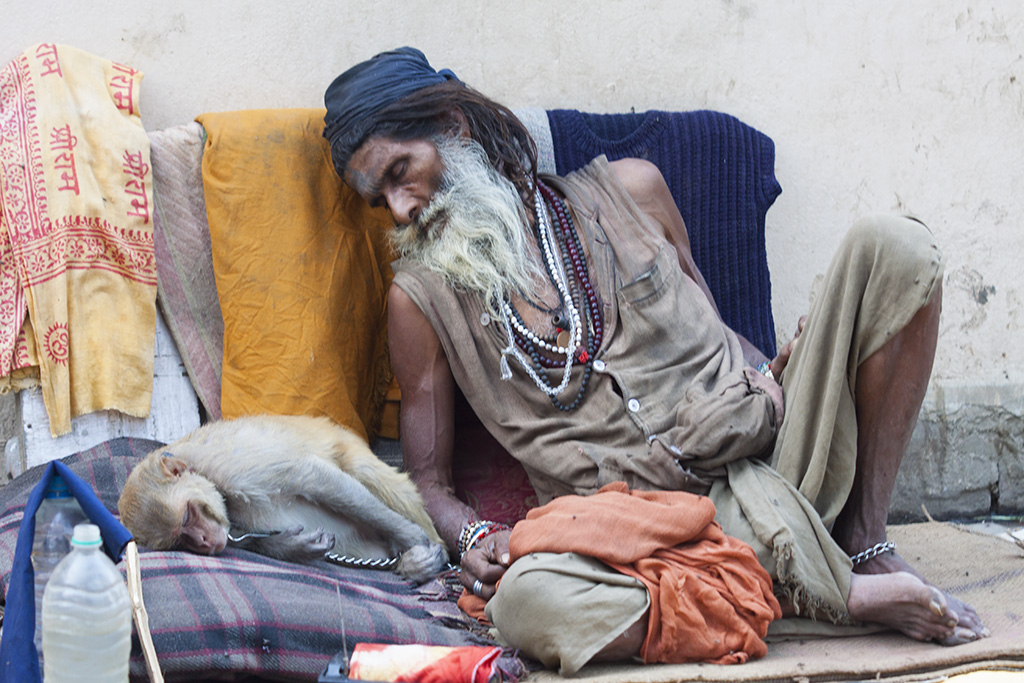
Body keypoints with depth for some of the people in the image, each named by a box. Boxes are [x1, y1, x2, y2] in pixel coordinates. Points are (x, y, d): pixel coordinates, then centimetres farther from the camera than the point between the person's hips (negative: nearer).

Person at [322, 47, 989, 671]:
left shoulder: (628, 189, 13)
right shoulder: (422, 299, 7)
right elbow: (429, 482, 10)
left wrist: (767, 375, 1)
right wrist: (475, 536, -12)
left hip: (771, 448, 3)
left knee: (893, 247, -11)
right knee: (528, 604, -38)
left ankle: (866, 546, -7)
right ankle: (848, 598, -23)